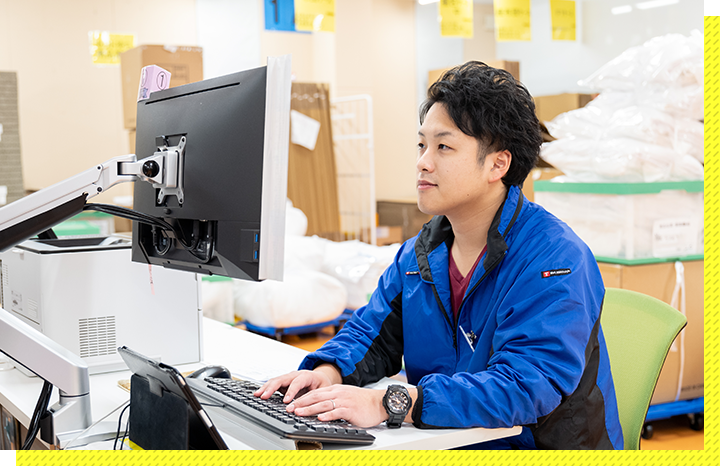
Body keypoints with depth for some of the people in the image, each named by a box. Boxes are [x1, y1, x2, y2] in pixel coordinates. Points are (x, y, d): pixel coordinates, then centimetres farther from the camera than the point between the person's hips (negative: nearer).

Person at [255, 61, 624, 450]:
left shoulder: (556, 261, -19)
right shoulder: (419, 254, 5)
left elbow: (524, 388, -30)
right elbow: (373, 333, 14)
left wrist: (390, 404, -37)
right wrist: (330, 372, -9)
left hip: (541, 447, -5)